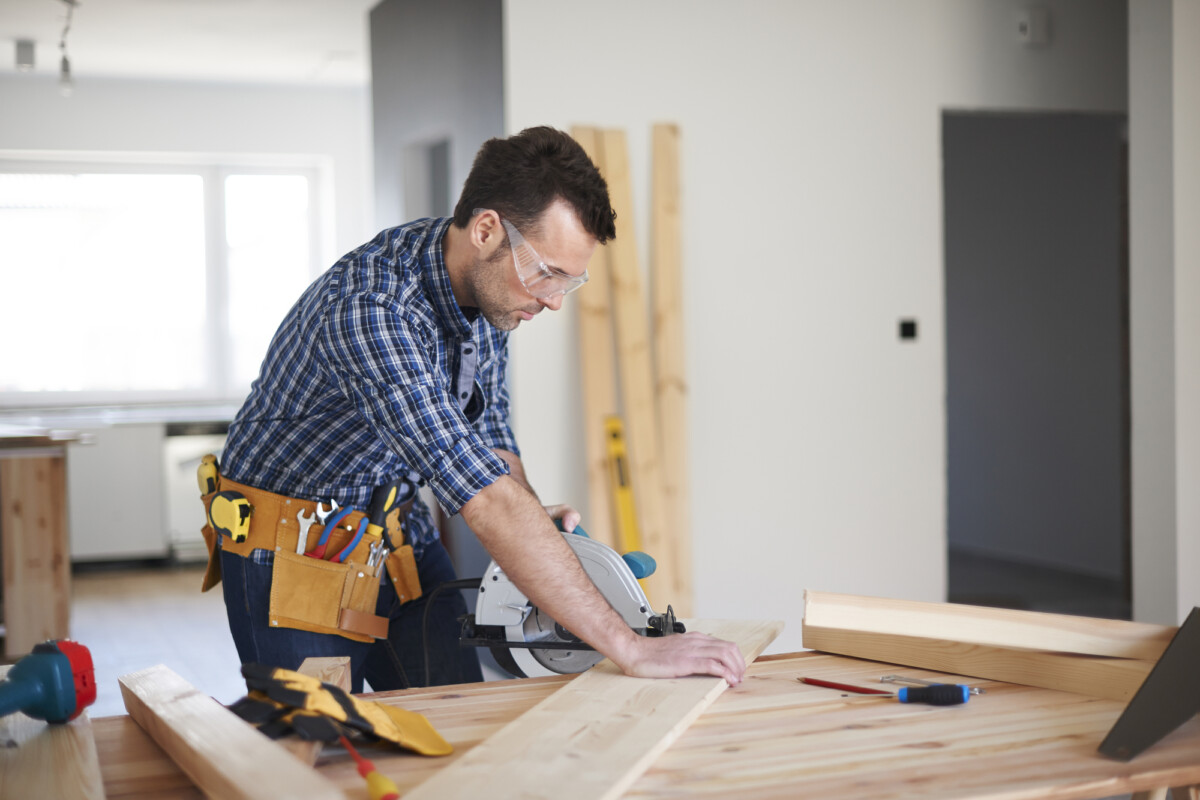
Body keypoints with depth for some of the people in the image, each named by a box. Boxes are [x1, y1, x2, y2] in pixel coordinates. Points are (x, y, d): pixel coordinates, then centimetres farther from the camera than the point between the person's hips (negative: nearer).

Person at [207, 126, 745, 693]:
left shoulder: (489, 282, -9)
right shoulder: (369, 310, -36)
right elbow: (485, 499, -42)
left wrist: (528, 516, -10)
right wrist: (629, 648, -42)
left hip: (395, 527, 7)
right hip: (294, 549, -7)